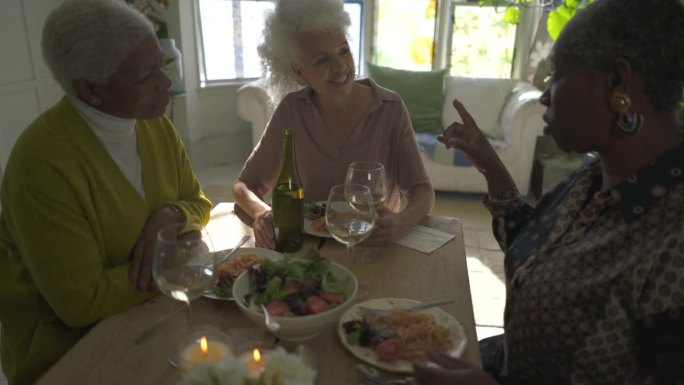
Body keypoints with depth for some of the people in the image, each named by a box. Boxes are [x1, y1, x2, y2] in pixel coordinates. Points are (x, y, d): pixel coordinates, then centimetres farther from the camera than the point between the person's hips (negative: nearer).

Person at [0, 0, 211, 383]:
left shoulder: (155, 124, -5)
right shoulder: (43, 161, -26)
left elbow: (197, 202, 5)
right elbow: (81, 301, -24)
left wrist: (171, 216, -16)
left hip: (148, 308, 6)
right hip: (70, 342, -6)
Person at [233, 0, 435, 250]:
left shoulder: (390, 109, -8)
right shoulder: (291, 111, -5)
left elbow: (422, 190, -7)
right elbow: (245, 185, 0)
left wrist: (402, 222, -30)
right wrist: (263, 214, -23)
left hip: (375, 249, 0)